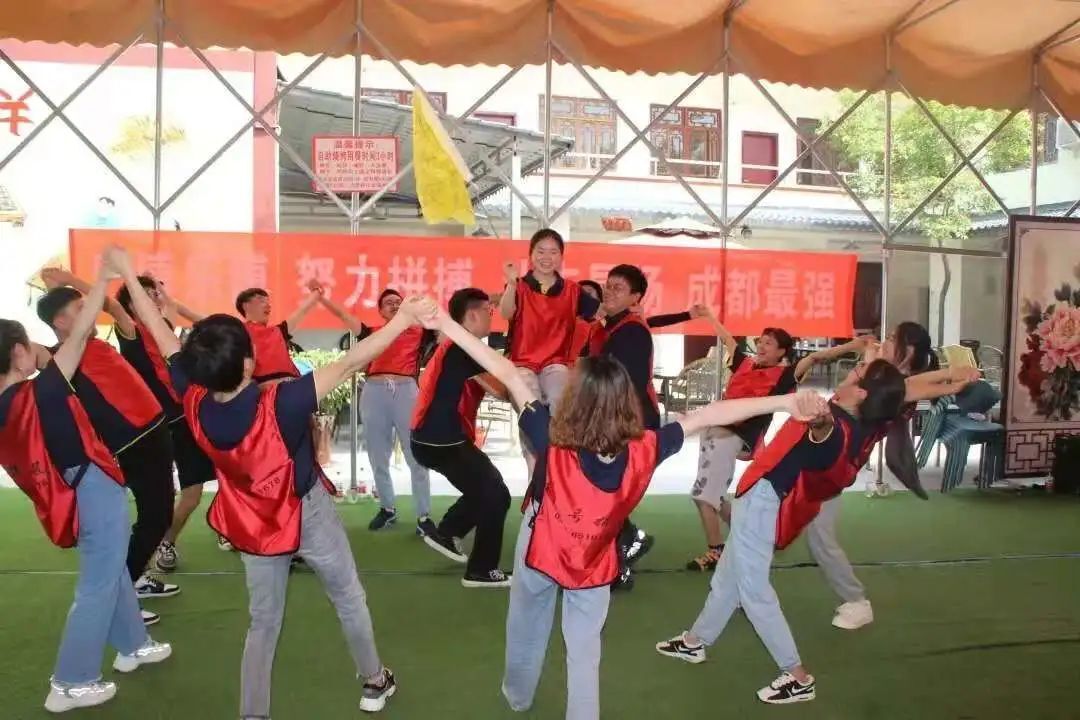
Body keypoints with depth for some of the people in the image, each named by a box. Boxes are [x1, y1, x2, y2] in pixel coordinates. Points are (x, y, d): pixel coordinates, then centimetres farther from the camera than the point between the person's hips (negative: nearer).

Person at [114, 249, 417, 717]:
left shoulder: (194, 402, -21)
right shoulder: (280, 404, -35)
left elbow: (163, 338, -10)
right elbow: (349, 364, -38)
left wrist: (128, 273, 2)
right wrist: (404, 318, -38)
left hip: (253, 526, 4)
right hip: (308, 517, -3)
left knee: (263, 623, 18)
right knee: (349, 599, 20)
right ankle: (374, 682, 37)